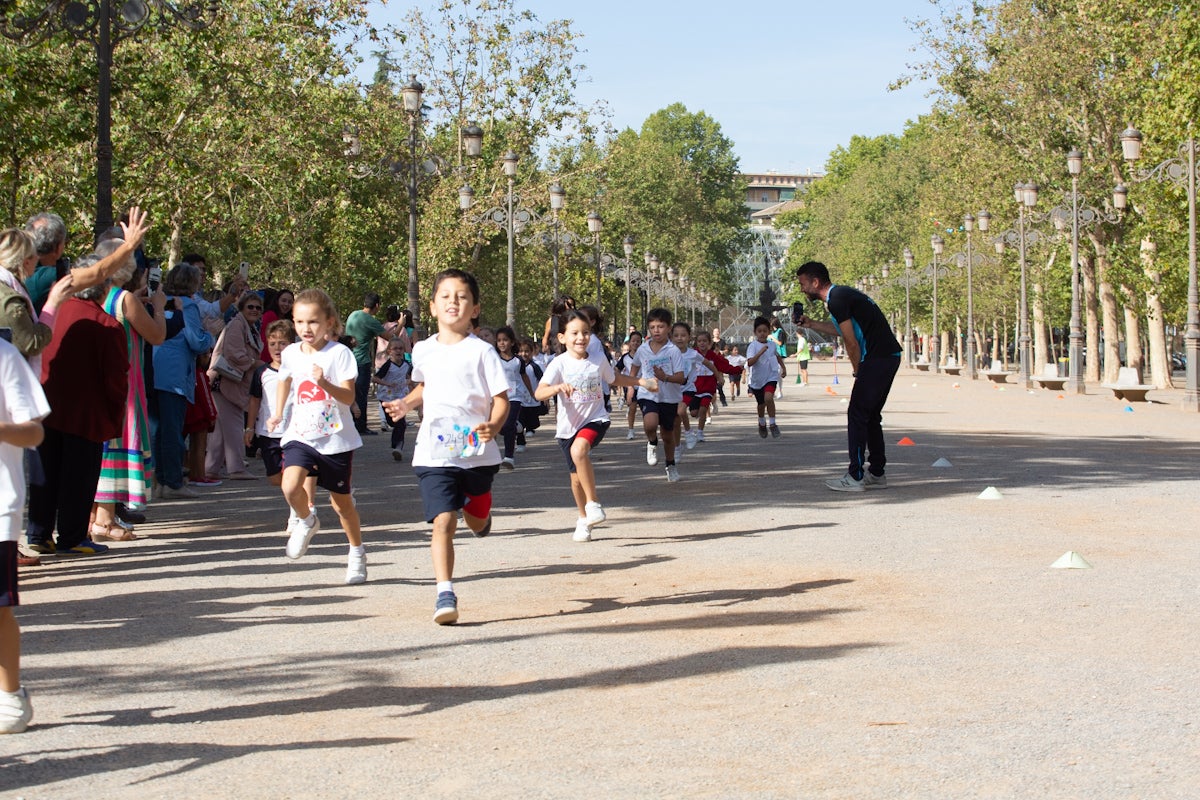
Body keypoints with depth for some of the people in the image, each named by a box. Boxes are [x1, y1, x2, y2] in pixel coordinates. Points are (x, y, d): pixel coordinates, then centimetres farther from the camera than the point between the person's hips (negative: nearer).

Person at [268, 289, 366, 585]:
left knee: (342, 502, 9)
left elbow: (348, 397, -17)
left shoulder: (340, 353, -11)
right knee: (290, 487, -23)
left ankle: (357, 552, 33)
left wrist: (325, 383, -33)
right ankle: (306, 521, 10)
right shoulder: (290, 354, 2)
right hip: (301, 435, 3)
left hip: (336, 439, -2)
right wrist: (277, 413, 13)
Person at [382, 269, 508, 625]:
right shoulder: (423, 351, 6)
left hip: (477, 452, -1)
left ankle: (479, 511, 56)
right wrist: (406, 403, 10)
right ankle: (445, 595, -13)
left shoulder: (481, 351, -6)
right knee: (443, 522, -14)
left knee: (476, 522, 18)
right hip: (435, 453, 1)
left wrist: (493, 427, -24)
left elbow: (501, 398, -6)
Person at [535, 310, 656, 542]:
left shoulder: (599, 361, -1)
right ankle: (584, 519, 34)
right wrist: (558, 387, -43)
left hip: (595, 420, -1)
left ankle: (593, 503, -21)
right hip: (568, 426, 1)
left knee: (579, 448, -32)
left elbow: (614, 379, 22)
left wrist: (641, 382, 16)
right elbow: (539, 393, -25)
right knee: (577, 476, 10)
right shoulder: (559, 364, -12)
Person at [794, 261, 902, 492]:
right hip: (889, 356, 10)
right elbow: (842, 329, 30)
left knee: (857, 415, -5)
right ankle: (877, 474, 18)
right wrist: (811, 324, 28)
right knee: (871, 416, 15)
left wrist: (857, 371, 1)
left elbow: (852, 343, -13)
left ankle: (855, 477, -5)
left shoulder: (837, 300, -13)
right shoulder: (841, 294, 17)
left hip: (877, 358, -10)